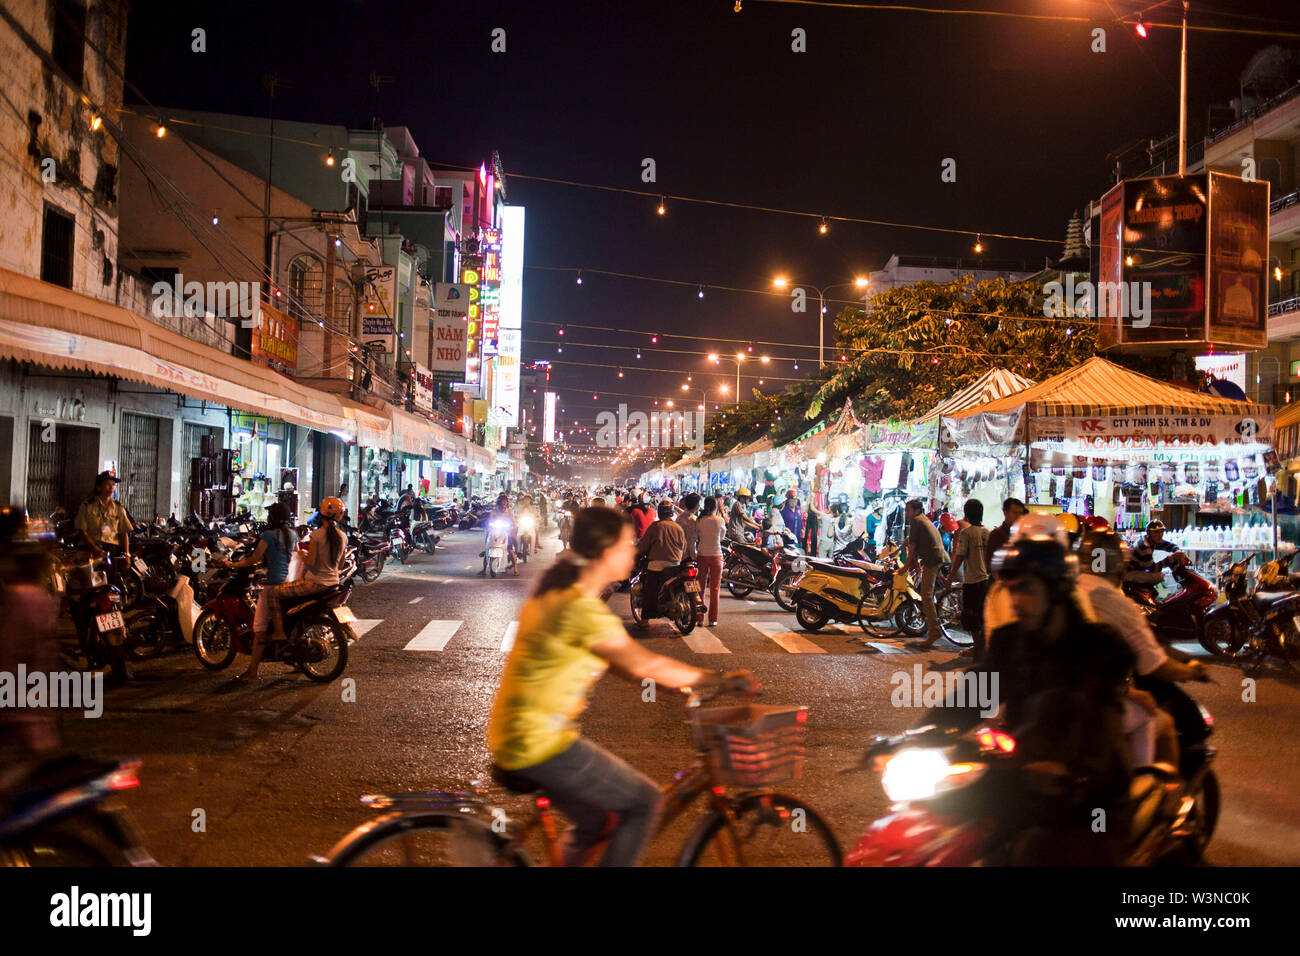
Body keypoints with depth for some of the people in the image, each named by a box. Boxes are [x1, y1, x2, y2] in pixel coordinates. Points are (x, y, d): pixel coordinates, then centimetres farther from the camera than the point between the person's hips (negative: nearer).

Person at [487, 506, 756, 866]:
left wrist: (681, 681, 13)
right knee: (645, 802, 0)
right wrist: (720, 680, -7)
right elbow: (644, 665, -17)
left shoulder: (554, 591, 9)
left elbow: (620, 660, 15)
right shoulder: (583, 608, -21)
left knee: (594, 822, 23)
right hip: (541, 745, -10)